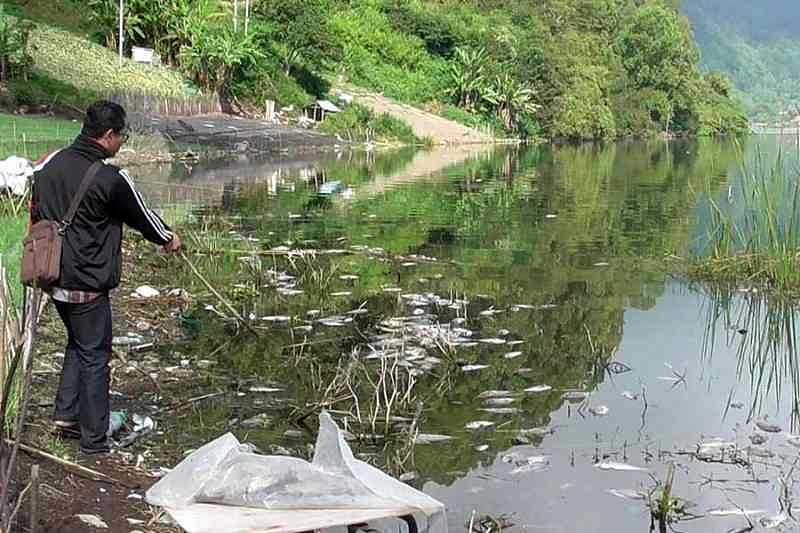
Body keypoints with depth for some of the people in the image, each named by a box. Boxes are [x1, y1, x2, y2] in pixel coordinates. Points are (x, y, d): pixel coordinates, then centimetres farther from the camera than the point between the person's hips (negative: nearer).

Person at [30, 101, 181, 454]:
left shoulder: (48, 164, 2)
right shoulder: (111, 179, -19)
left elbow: (34, 214, 12)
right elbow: (141, 216, -3)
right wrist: (168, 239, 16)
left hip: (52, 277, 7)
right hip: (86, 284, -7)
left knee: (77, 343, 25)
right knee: (94, 356, 5)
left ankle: (66, 414, 26)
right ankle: (94, 440, 14)